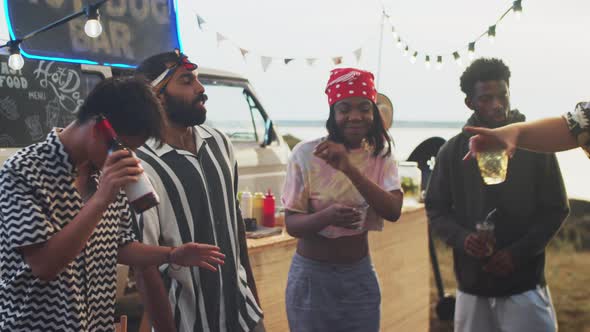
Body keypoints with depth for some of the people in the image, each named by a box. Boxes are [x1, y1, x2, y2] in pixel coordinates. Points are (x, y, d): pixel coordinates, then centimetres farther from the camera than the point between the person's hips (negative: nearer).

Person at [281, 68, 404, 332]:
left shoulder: (381, 155, -3)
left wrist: (349, 168, -30)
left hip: (360, 275, 3)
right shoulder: (306, 154, -13)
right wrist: (327, 216, -32)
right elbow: (292, 224, -11)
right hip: (312, 275, -2)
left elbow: (393, 211, -18)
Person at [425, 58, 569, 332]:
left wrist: (518, 253, -13)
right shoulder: (452, 151, 2)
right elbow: (436, 209, 6)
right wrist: (462, 238, -14)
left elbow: (556, 209, 0)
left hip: (525, 285, -2)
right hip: (472, 286, 2)